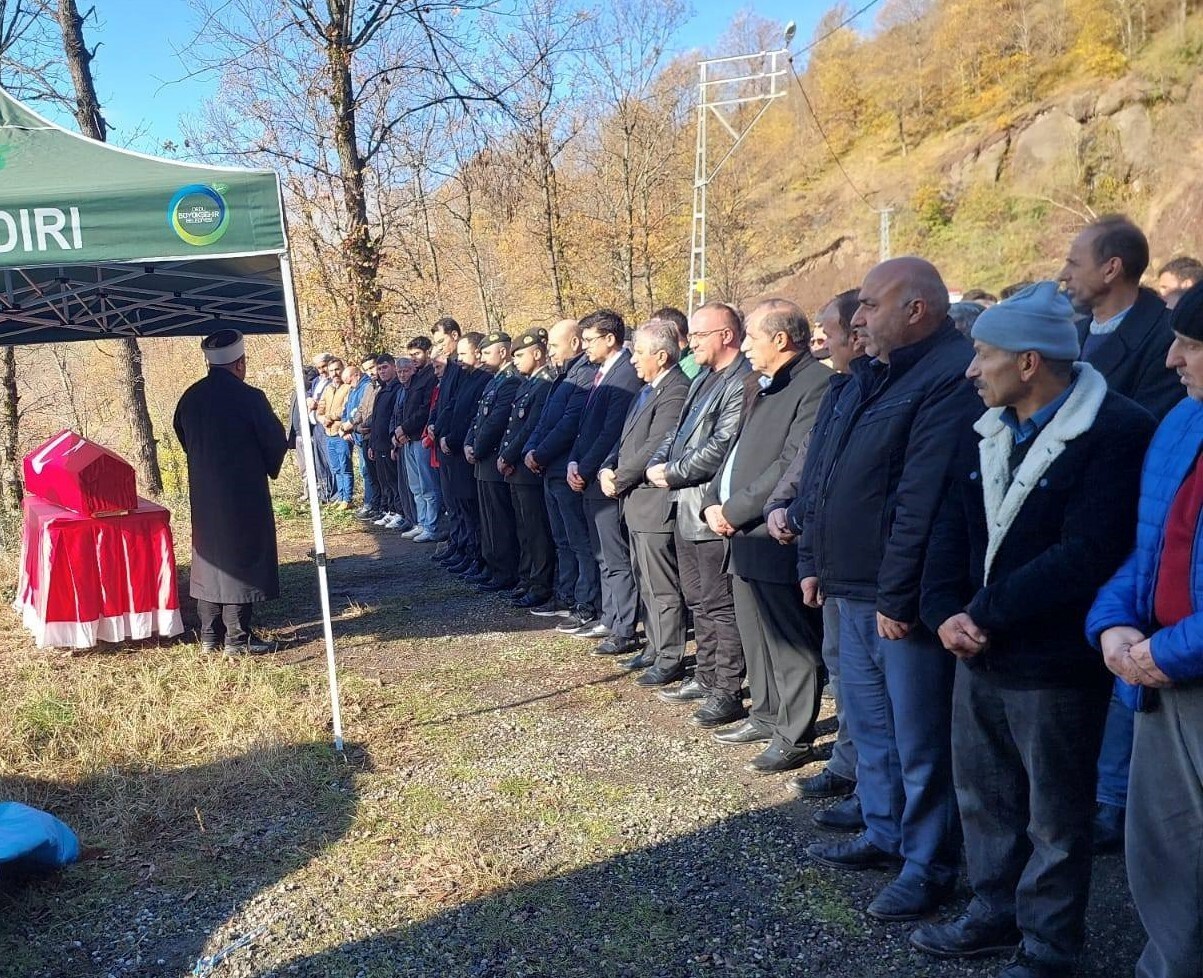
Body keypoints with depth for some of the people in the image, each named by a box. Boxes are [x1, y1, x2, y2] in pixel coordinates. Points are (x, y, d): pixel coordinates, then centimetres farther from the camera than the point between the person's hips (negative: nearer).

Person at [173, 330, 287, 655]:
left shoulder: (190, 398, 3)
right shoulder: (249, 398, -16)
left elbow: (184, 438, 13)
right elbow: (276, 443, -10)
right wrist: (268, 469, 10)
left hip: (203, 494, 6)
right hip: (243, 494, -6)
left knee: (210, 558, 14)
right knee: (241, 560, 1)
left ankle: (210, 636, 20)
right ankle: (238, 638, 5)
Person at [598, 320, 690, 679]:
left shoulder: (675, 392, -17)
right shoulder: (646, 391, 15)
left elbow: (653, 448, -21)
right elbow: (626, 440, 17)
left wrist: (619, 481, -12)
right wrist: (608, 470, 0)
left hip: (655, 504, -10)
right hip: (636, 502, 10)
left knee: (662, 586, -2)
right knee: (646, 583, 19)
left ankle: (670, 659, 8)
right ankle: (655, 648, 31)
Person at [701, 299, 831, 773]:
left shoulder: (817, 385, -14)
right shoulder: (763, 387, 17)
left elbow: (794, 466, -21)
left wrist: (734, 511, -16)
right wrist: (714, 503, 3)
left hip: (777, 538, -10)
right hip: (744, 537, 10)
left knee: (790, 643, 1)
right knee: (756, 637, 19)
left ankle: (795, 738, 12)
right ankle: (767, 715, 34)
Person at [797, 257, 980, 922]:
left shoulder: (953, 379, -18)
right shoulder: (870, 377, 14)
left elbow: (923, 501, -23)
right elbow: (826, 474, 17)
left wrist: (898, 595, -22)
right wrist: (814, 561, 14)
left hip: (900, 601, -10)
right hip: (852, 592, 10)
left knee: (919, 741, 4)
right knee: (869, 724, 20)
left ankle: (928, 866, 19)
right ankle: (884, 834, 36)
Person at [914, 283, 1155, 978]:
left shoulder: (1117, 432, -18)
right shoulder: (985, 432, 7)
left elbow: (1085, 555, -25)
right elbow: (952, 531, 5)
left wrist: (986, 614, -20)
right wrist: (946, 613, -12)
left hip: (1055, 666, -7)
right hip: (979, 656, 8)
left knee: (1055, 818, 11)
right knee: (984, 798, 21)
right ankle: (996, 913, 40)